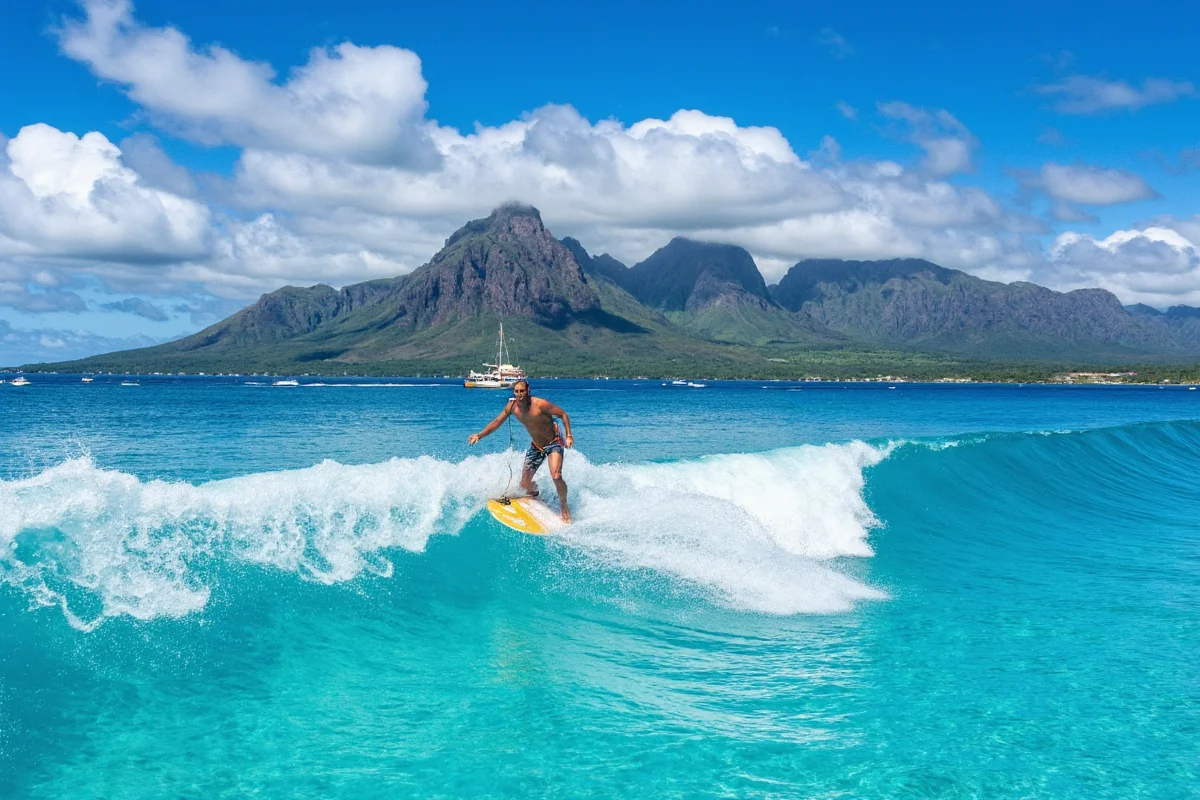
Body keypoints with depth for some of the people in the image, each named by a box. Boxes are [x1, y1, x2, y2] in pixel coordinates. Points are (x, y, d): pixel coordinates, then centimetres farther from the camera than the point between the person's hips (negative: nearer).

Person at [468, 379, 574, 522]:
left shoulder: (540, 404, -27)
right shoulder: (512, 406, -11)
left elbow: (563, 414, -16)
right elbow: (497, 422, 2)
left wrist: (568, 435, -24)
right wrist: (480, 435, -8)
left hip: (553, 443, -5)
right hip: (535, 446, 5)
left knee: (556, 477, -27)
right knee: (524, 484, 3)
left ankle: (564, 507, -1)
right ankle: (534, 494, 41)